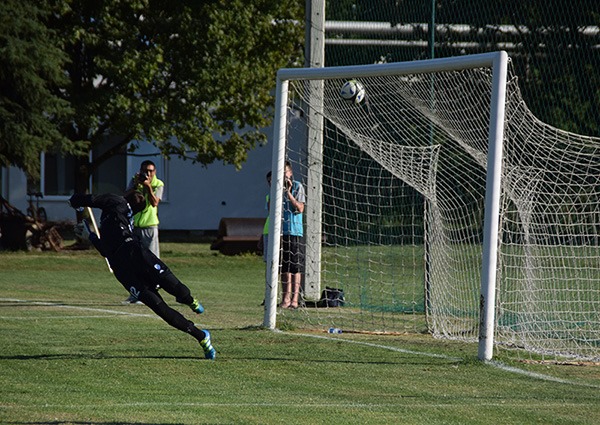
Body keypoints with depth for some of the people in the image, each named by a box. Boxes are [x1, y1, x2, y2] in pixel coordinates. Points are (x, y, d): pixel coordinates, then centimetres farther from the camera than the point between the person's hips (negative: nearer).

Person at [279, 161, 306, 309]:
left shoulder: (297, 187, -1)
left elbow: (300, 208, -11)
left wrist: (288, 193, -15)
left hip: (294, 231, -5)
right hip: (281, 231, 5)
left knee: (295, 267, -6)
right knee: (284, 267, 6)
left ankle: (295, 299, -8)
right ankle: (286, 298, 9)